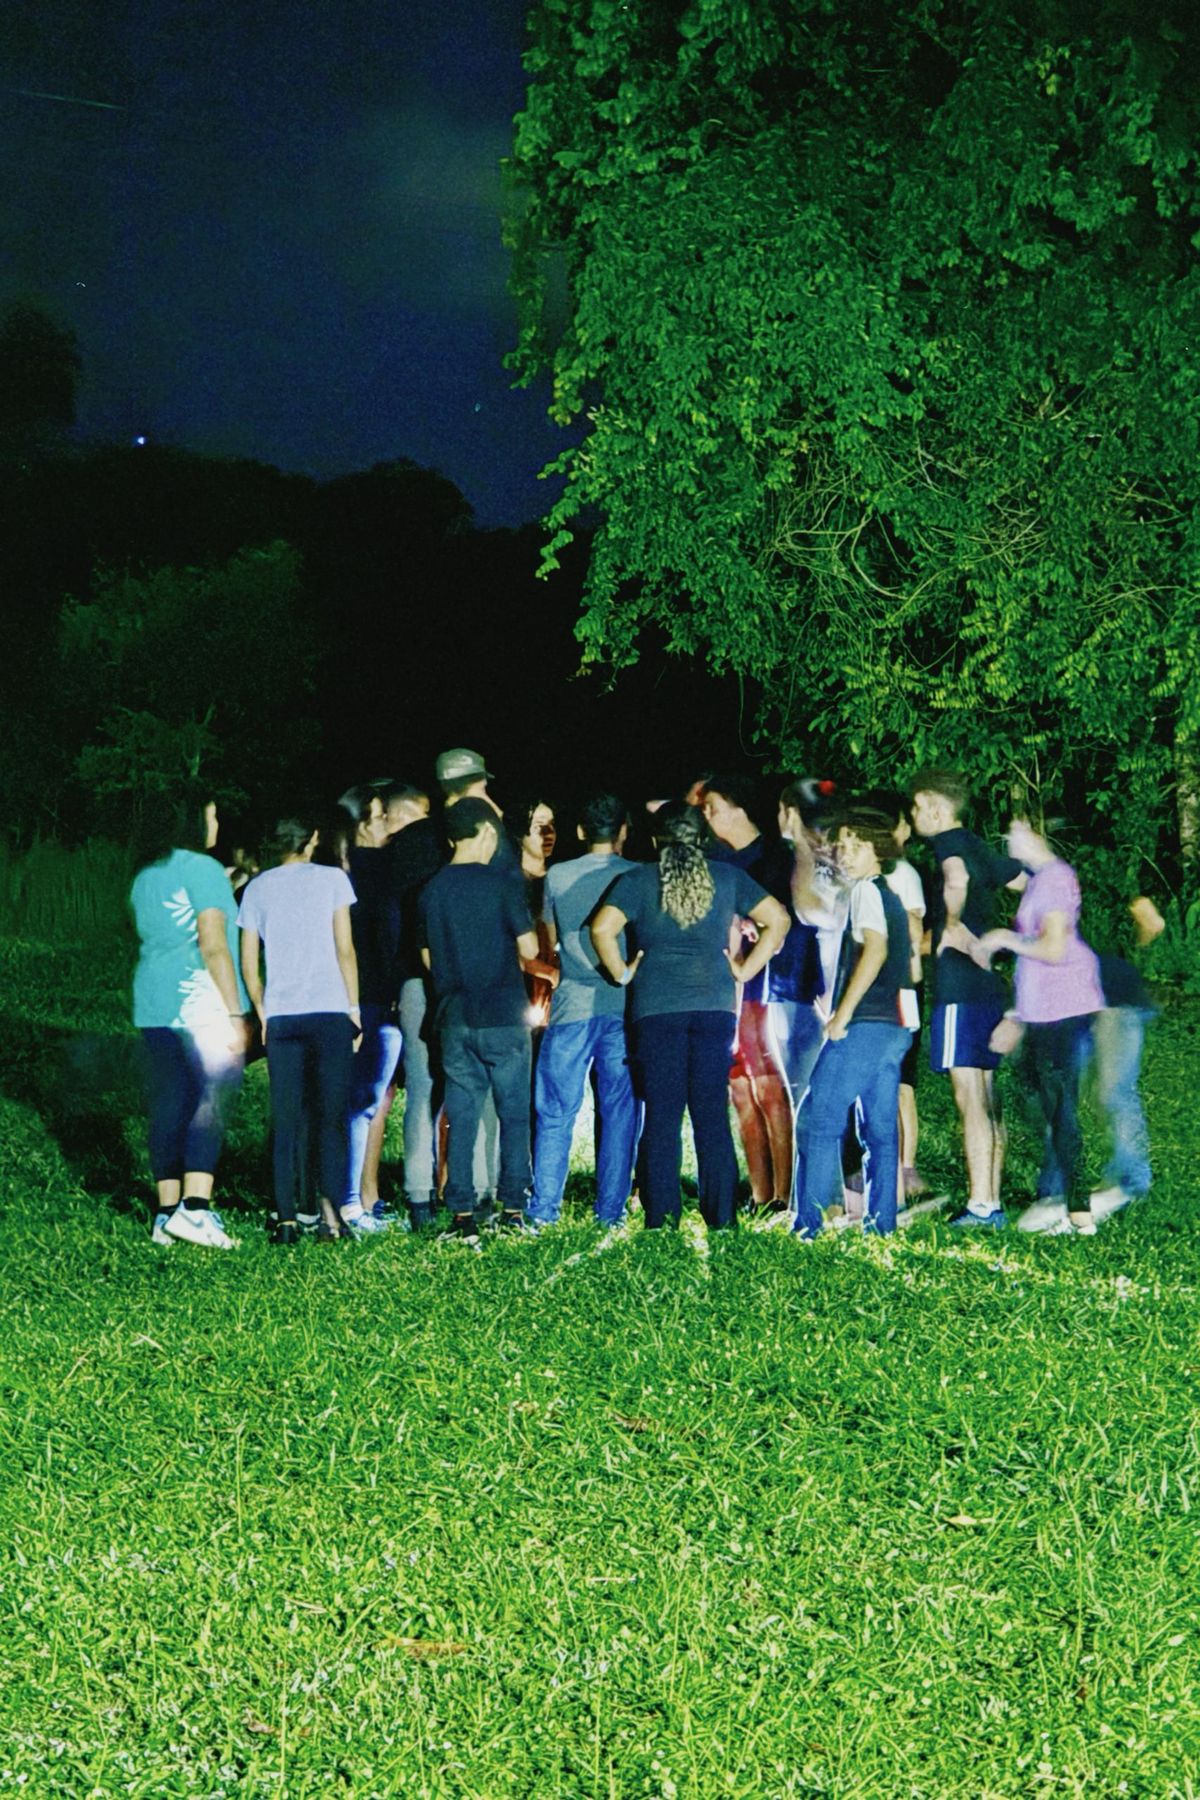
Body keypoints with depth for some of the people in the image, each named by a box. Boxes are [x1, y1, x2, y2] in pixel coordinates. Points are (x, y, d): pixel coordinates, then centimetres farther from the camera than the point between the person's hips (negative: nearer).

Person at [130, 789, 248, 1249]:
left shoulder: (143, 877, 15)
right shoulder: (202, 869, -8)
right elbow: (214, 946, -14)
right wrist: (235, 1013, -13)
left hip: (154, 1008, 7)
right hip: (202, 1005, -7)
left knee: (168, 1106, 8)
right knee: (213, 1099, -6)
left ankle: (167, 1212, 8)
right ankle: (194, 1207, -15)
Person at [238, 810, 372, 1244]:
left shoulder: (257, 888, 10)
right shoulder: (331, 879, 2)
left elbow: (249, 963, 9)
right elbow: (344, 950, -2)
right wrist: (354, 1008, 4)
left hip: (280, 1016, 2)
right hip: (330, 1010, -2)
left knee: (287, 1121, 5)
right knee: (332, 1114, 1)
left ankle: (286, 1219, 2)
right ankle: (335, 1209, -7)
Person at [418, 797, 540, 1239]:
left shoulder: (431, 890, 5)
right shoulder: (501, 883, -9)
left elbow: (428, 959, 12)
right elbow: (528, 950, -8)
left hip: (454, 1018, 4)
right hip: (503, 1017, -4)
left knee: (461, 1118, 6)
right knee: (514, 1114, 6)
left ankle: (462, 1214, 5)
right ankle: (513, 1208, 6)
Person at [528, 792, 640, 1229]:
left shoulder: (558, 876, 4)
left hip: (573, 1005, 0)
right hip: (624, 1004, 0)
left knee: (556, 1111, 5)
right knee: (620, 1110, 6)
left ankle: (544, 1209, 4)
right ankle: (611, 1211, 6)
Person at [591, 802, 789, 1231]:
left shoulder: (639, 880, 1)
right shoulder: (727, 877, 8)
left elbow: (602, 928, -12)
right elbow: (777, 920, 6)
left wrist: (622, 972, 1)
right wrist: (744, 970, 8)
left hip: (656, 1007, -2)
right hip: (715, 1005, 2)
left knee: (662, 1118, 2)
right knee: (713, 1117, 6)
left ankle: (661, 1222, 3)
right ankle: (721, 1219, 6)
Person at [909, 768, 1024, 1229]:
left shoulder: (948, 843, -9)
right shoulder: (978, 848, 17)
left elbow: (957, 880, -33)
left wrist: (951, 925, -19)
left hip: (958, 991, -9)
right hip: (989, 986, 9)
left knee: (970, 1101, -9)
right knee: (986, 1101, 11)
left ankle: (980, 1205, -10)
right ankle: (992, 1203, 13)